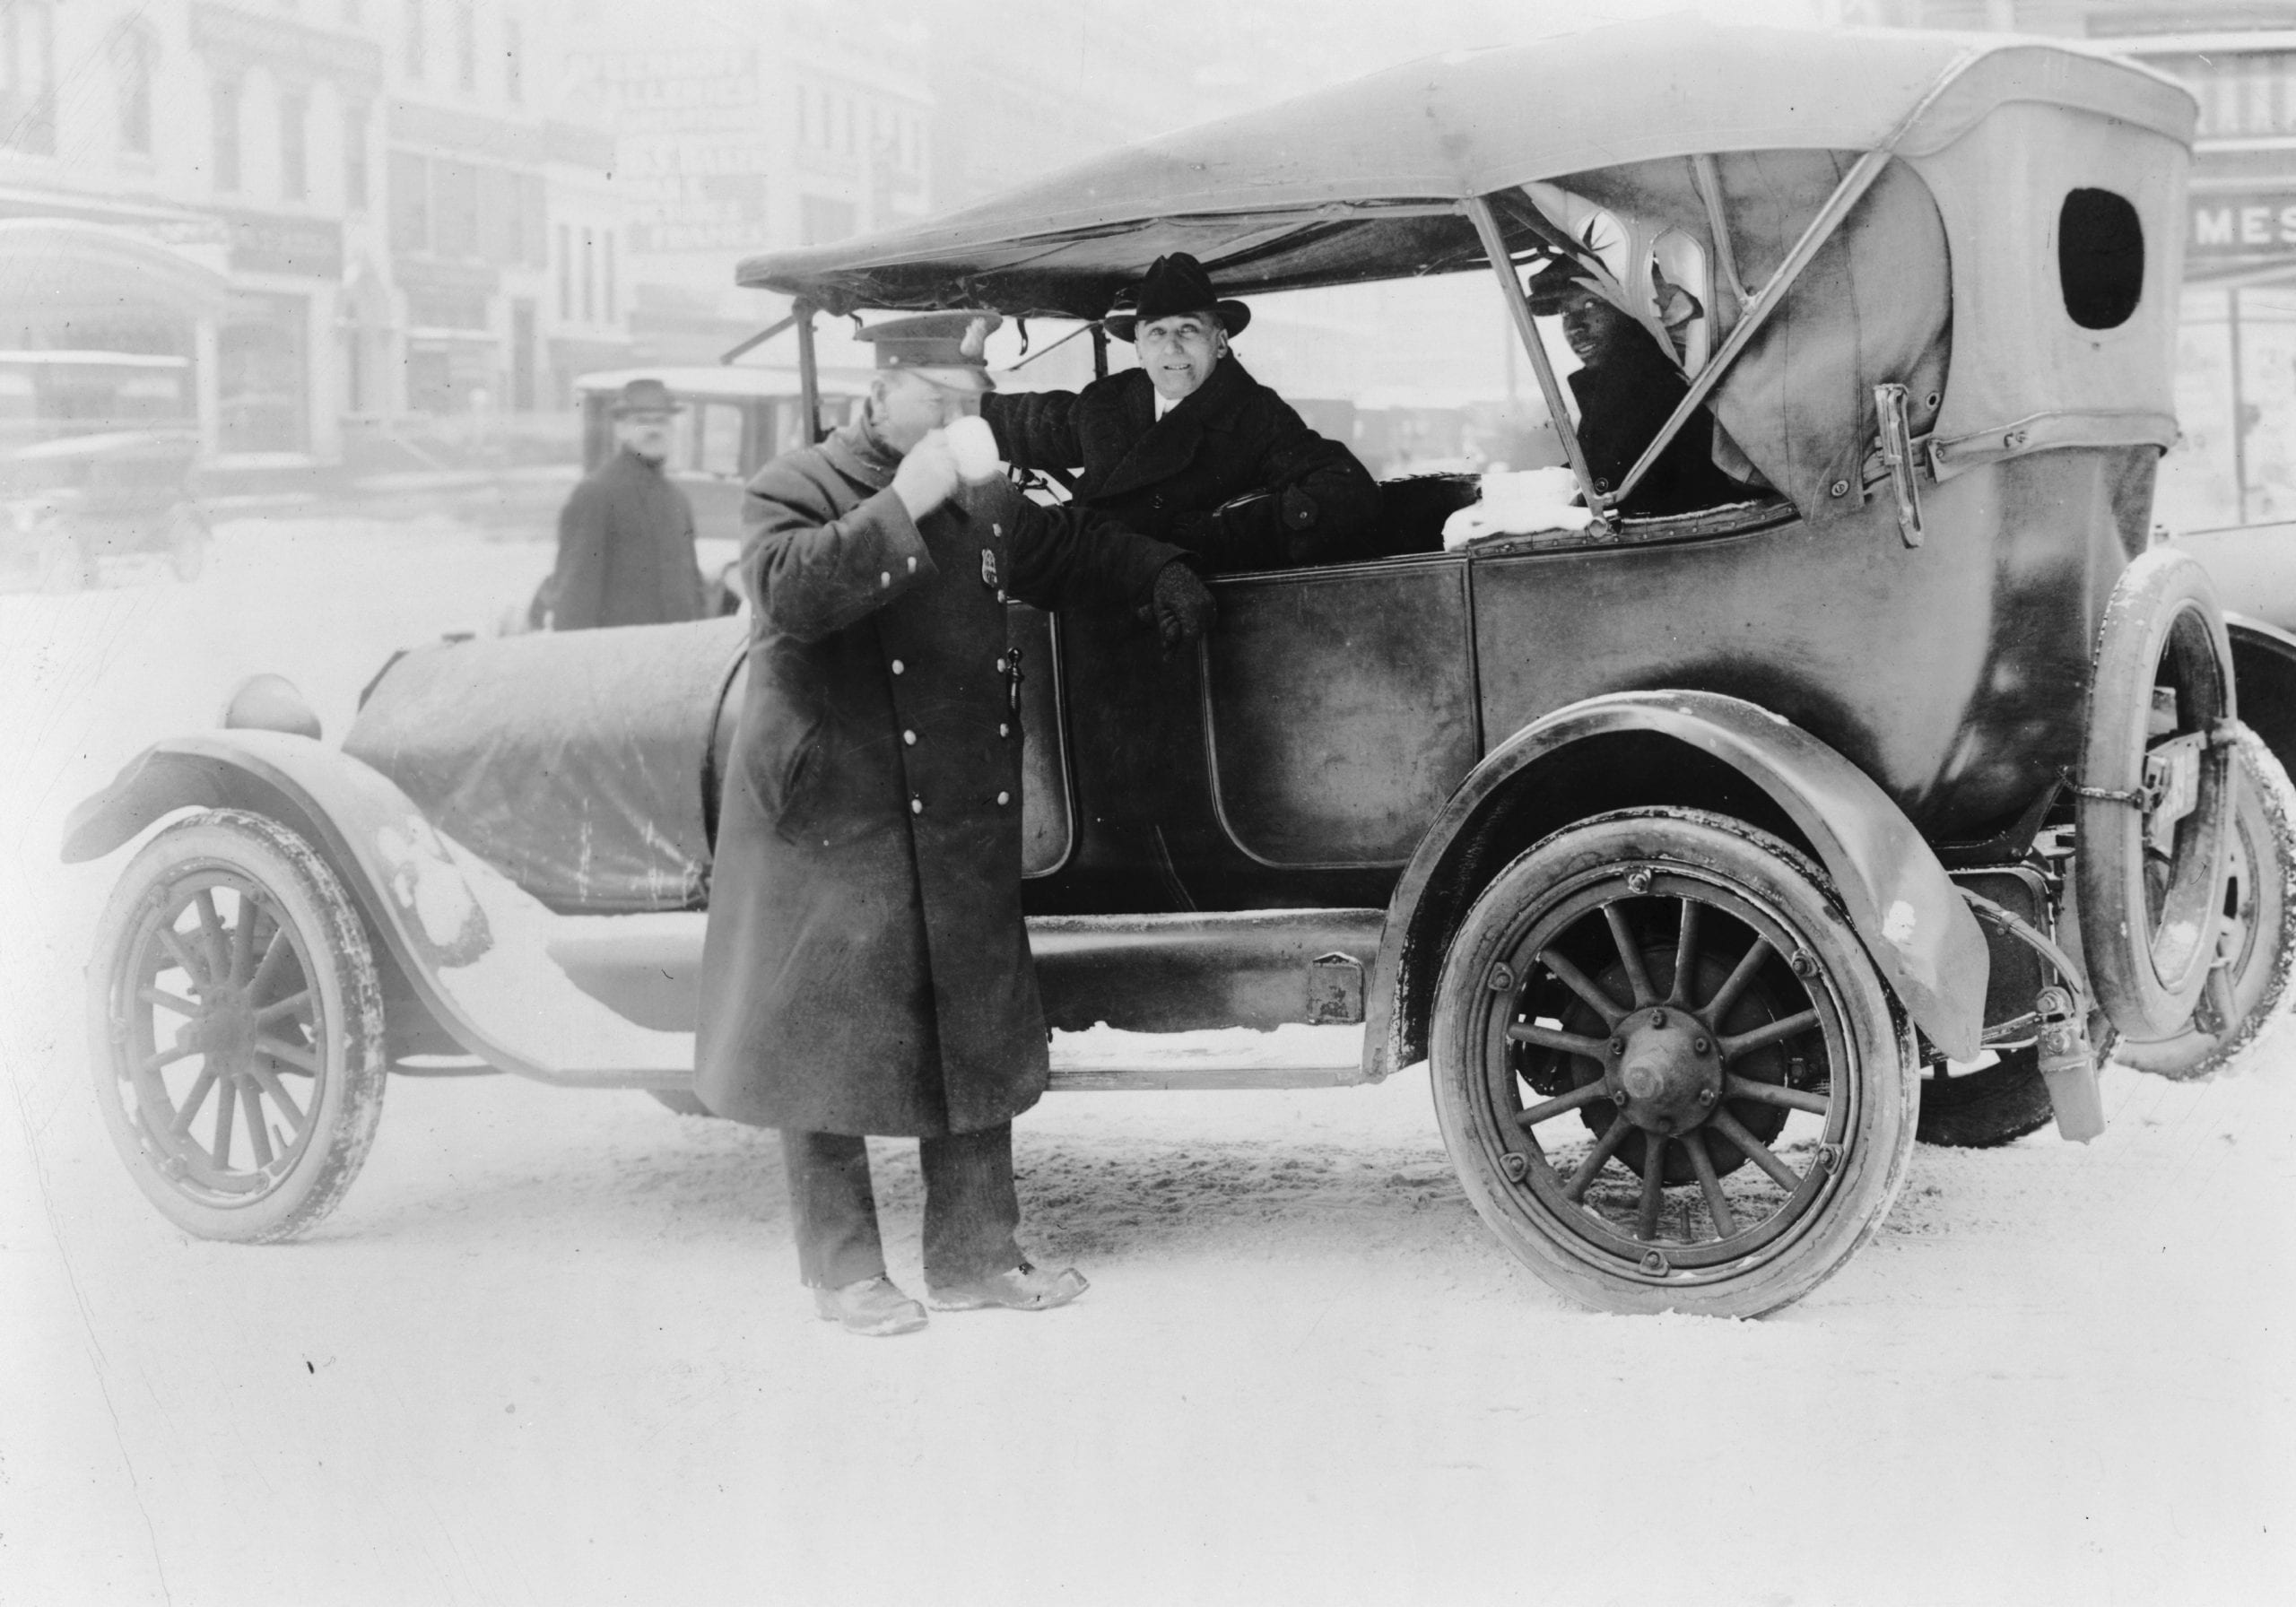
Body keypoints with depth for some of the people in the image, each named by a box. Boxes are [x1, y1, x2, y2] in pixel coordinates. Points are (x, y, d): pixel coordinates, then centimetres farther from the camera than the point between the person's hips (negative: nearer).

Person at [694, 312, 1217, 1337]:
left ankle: (973, 1256, 21)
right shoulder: (797, 489, -6)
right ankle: (844, 1271, 13)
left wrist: (1160, 571, 17)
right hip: (832, 829, -6)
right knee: (831, 1046, 1)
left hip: (967, 829, 6)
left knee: (976, 1039, 10)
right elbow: (790, 591, -25)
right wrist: (904, 503, -28)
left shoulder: (989, 504, 14)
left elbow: (1074, 552, 32)